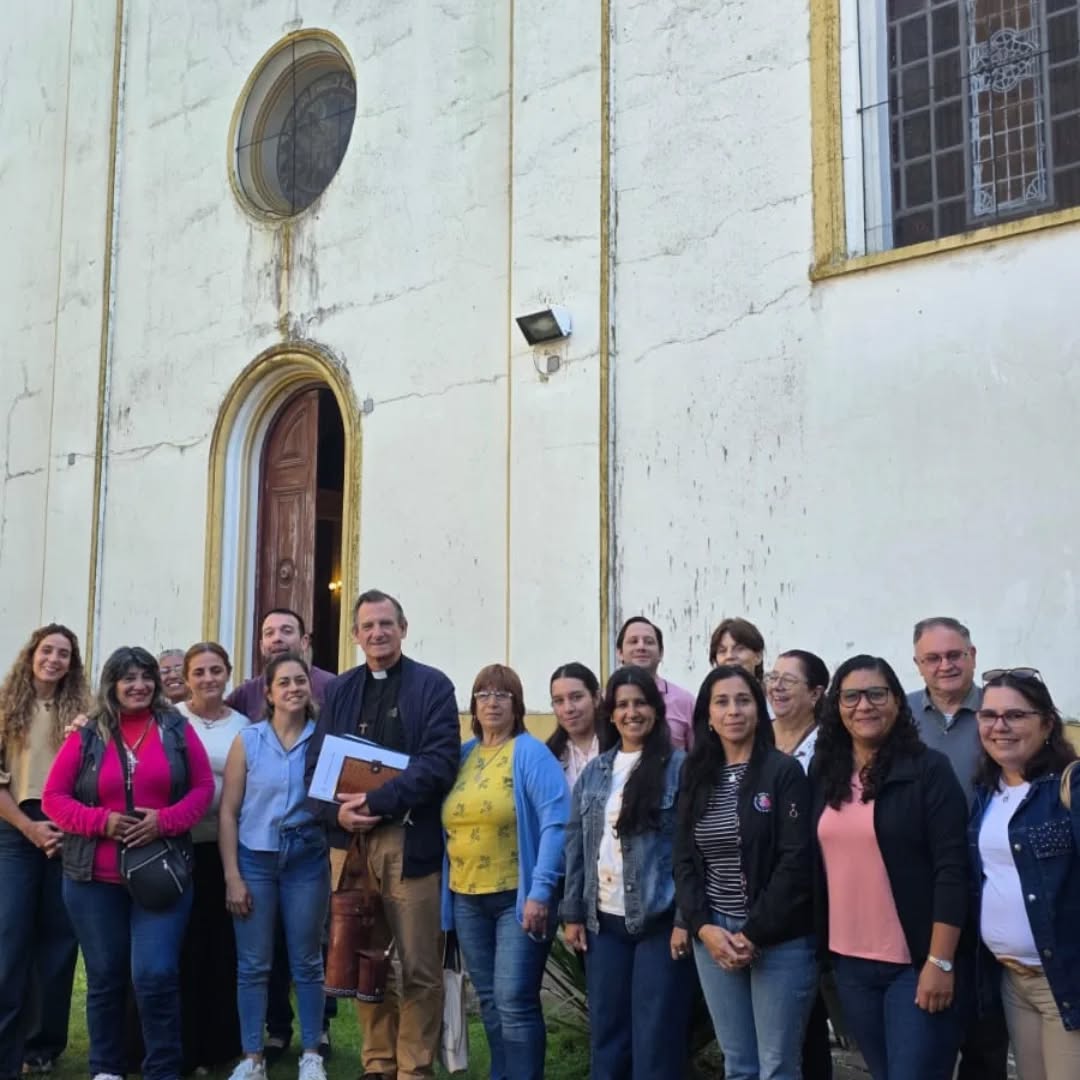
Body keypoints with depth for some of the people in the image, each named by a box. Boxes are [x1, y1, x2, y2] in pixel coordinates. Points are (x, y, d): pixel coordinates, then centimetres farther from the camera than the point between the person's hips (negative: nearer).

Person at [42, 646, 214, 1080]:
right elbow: (53, 798, 0)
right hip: (95, 878, 1)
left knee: (155, 974, -7)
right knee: (104, 975, 12)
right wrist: (101, 821, -15)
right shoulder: (86, 735, 1)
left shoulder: (177, 730, 3)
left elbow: (203, 786, 2)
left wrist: (165, 820, -14)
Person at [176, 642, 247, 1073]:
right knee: (179, 947, 4)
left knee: (222, 946, 9)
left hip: (225, 848, 2)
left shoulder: (243, 726, 5)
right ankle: (176, 1046, 16)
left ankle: (217, 1044, 22)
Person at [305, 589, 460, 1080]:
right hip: (349, 838, 4)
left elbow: (440, 761, -10)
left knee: (419, 967, 1)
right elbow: (316, 765, 9)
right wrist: (338, 812, -10)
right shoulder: (339, 690, 14)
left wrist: (377, 802, -18)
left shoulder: (433, 686, 1)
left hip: (411, 841, -4)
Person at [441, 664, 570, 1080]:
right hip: (467, 897, 6)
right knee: (489, 1000, 14)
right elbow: (448, 824, 14)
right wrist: (446, 887, 9)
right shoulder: (463, 755, 9)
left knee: (514, 1001, -7)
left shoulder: (531, 753, -8)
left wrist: (541, 890, -20)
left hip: (518, 896, -6)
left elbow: (555, 823, -15)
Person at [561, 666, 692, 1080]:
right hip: (604, 922, 5)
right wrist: (572, 914, 7)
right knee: (606, 1033, 12)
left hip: (660, 921, -5)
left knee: (655, 1037, 3)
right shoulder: (594, 772, 9)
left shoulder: (680, 767, -6)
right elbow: (576, 845, 11)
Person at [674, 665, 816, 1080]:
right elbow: (684, 860, 7)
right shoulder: (696, 776, 7)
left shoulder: (784, 772, -7)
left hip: (779, 939, -4)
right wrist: (704, 927, -7)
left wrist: (754, 934, -14)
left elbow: (796, 862, -12)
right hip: (713, 937, 4)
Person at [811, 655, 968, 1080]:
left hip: (916, 963, -5)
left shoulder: (928, 769, -8)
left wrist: (940, 961, -16)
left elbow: (951, 869, -12)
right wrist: (820, 947, 8)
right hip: (850, 962, 5)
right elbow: (815, 866, 10)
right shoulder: (824, 774, 6)